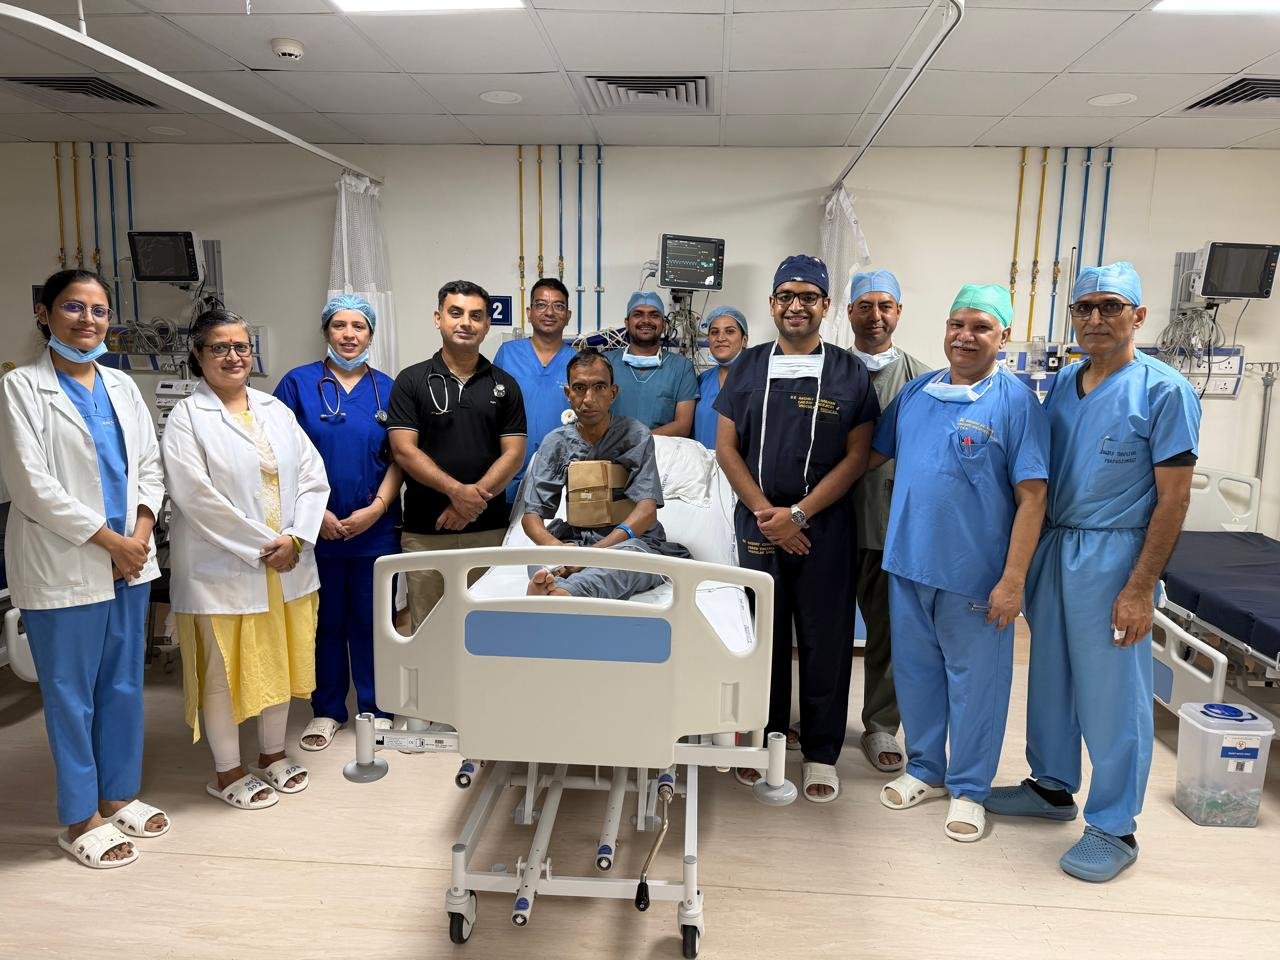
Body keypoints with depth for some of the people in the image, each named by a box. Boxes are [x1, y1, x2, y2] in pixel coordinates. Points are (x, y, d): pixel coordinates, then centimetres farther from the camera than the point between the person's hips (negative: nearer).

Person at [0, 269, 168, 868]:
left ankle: (118, 795, 30)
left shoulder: (121, 386, 11)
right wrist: (108, 539, -12)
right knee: (71, 695, 5)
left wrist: (140, 534, -4)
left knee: (124, 686, 13)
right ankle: (80, 819, 19)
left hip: (129, 563, 5)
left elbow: (149, 467, 11)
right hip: (63, 567, -5)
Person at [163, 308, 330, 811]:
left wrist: (295, 538, -11)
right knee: (225, 669, 6)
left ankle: (273, 756, 33)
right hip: (223, 568, -5)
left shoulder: (276, 410, 9)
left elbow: (312, 477, 4)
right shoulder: (186, 418, -6)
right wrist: (260, 547, -16)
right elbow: (196, 496, -15)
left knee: (280, 661, 15)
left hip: (287, 562, 5)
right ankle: (228, 773, 23)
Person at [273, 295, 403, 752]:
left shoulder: (387, 389, 6)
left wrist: (377, 507, -9)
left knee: (370, 619, 9)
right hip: (317, 527, -1)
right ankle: (326, 710, 25)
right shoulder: (299, 383, 1)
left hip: (375, 527, 1)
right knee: (325, 619, 9)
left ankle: (374, 709, 24)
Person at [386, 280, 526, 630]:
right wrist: (457, 490, -17)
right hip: (425, 530, -1)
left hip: (490, 528, 1)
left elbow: (513, 454, 1)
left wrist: (474, 499, -12)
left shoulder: (504, 385, 8)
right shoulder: (411, 381, 4)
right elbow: (404, 450, -5)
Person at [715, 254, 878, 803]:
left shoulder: (850, 374, 2)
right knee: (763, 635, 10)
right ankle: (764, 738, 27)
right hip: (758, 524, 2)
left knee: (825, 643, 5)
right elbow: (726, 448, 3)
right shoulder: (748, 367, 6)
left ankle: (821, 753, 20)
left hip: (824, 526, -1)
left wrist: (799, 513, -12)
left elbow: (855, 457, -3)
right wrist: (766, 512, -8)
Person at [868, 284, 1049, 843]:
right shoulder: (915, 392, 7)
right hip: (907, 563, 5)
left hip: (974, 573, -5)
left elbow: (1031, 496, -12)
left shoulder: (1015, 402, -9)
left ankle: (968, 788, 27)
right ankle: (924, 769, 36)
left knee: (973, 681, 9)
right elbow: (871, 454, 16)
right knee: (915, 670, 16)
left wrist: (1012, 580, -16)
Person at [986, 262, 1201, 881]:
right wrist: (1027, 558, 8)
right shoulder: (1061, 384, 9)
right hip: (1052, 548, 6)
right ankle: (1052, 787, 35)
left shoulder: (1163, 391, -9)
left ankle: (1114, 828, 18)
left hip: (1114, 557, -6)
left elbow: (1173, 497, -11)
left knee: (1111, 695, 2)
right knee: (1050, 677, 16)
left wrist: (1140, 588, -16)